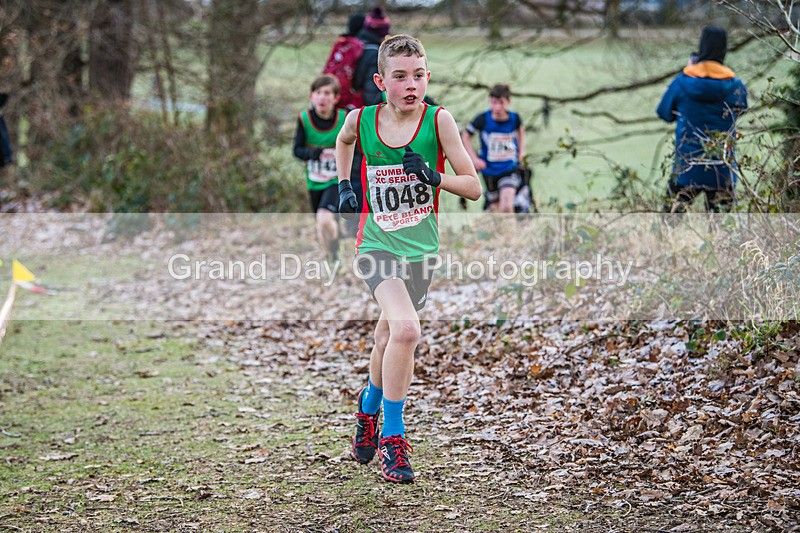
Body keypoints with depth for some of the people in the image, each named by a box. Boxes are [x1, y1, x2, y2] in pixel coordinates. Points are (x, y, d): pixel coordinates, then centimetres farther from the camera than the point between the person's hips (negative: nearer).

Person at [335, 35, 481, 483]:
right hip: (377, 243, -2)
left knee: (388, 339, 15)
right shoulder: (361, 120, -7)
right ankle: (393, 438, -11)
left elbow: (474, 187, -8)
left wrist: (434, 178, -24)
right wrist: (345, 185, 11)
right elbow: (344, 141, 20)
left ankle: (369, 410, 45)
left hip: (421, 248, 2)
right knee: (406, 329, -24)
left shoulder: (438, 120, -10)